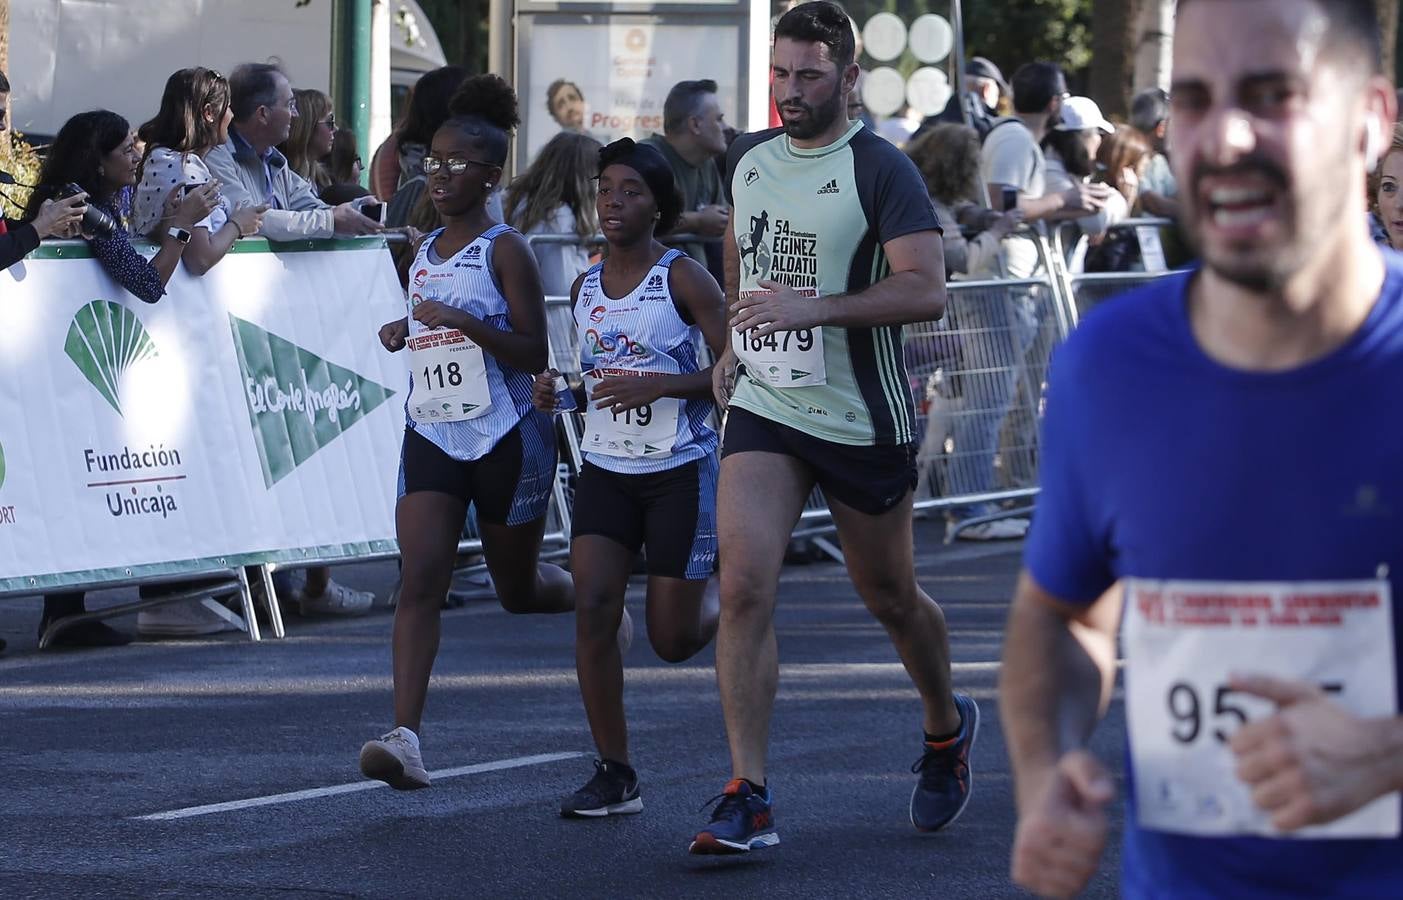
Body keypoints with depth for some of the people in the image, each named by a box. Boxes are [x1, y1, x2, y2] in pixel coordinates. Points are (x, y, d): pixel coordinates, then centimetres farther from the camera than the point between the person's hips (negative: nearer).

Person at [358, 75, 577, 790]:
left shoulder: (504, 250, -10)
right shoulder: (424, 251, 11)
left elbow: (534, 353, -14)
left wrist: (463, 323, -26)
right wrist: (406, 333, 6)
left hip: (506, 438, -5)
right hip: (431, 433, 5)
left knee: (518, 589, 11)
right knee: (419, 579, -13)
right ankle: (406, 739, -22)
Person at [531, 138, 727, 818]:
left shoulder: (683, 278, -9)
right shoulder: (584, 289, 9)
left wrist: (657, 385, -23)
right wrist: (558, 393, 0)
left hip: (680, 470, -5)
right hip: (605, 469, 5)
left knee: (673, 640, 0)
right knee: (592, 610, -12)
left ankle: (721, 596, 37)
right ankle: (614, 775, -4)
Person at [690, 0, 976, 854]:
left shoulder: (881, 170, -13)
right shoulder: (748, 159, 6)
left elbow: (927, 290, -22)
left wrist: (811, 308, -30)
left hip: (864, 420, -4)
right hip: (763, 408, 4)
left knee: (891, 598, 12)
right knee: (744, 583, -14)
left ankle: (948, 727, 43)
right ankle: (748, 798, -13)